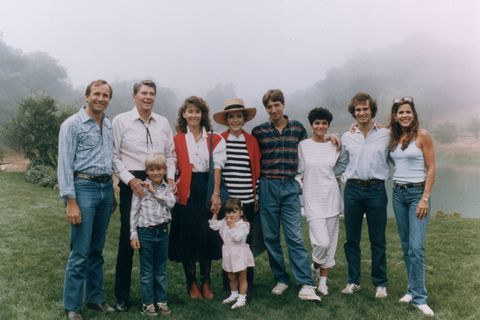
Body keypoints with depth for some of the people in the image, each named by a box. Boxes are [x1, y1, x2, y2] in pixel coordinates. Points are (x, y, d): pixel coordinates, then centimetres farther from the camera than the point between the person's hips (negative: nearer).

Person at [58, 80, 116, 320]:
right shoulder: (72, 125, -5)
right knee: (80, 252, -4)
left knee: (97, 250, 14)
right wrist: (71, 202, -16)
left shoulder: (110, 126, 13)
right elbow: (65, 165, -10)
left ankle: (96, 298, 25)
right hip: (84, 187, -6)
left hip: (106, 188, 6)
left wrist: (111, 191, 12)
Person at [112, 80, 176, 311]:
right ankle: (122, 295, 16)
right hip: (132, 184, -3)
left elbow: (170, 154, 15)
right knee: (127, 238, 3)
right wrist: (130, 180, -14)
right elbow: (114, 156, -5)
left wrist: (170, 176, -1)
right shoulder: (121, 121, -1)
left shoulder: (164, 123, 10)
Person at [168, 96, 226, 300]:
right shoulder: (177, 139, 4)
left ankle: (206, 283, 19)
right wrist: (172, 188, -12)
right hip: (185, 192, -1)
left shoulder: (214, 140, 6)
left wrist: (216, 194, -6)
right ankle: (192, 284, 18)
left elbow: (217, 167, 0)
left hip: (206, 191, 1)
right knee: (187, 236, 5)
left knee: (206, 236, 5)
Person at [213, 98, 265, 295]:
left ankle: (247, 283, 21)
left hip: (248, 201, 1)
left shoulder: (251, 141, 5)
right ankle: (229, 284, 21)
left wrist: (257, 197, 6)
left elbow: (257, 170, 8)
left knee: (247, 242, 6)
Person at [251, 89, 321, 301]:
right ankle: (281, 280, 19)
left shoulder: (297, 128, 7)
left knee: (295, 237, -5)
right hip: (267, 187, 1)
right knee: (271, 237, 6)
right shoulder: (258, 131, 4)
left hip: (290, 187, 0)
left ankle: (305, 285, -4)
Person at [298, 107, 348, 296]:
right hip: (312, 198, -3)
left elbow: (344, 165, 15)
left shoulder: (335, 146, 5)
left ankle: (323, 281, 21)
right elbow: (300, 170, 2)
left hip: (331, 197, 3)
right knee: (322, 241, -14)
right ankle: (315, 266, 19)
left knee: (331, 242, 7)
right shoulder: (303, 145, -4)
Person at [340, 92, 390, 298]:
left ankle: (380, 283, 17)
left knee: (378, 240, 5)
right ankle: (353, 281, 20)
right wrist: (343, 176, 8)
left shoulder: (385, 135, 2)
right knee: (351, 239, 8)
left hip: (376, 189, -2)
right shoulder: (347, 137, 9)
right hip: (352, 189, 2)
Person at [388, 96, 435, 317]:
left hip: (417, 193, -5)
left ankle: (419, 297, -3)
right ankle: (413, 289, 20)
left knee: (416, 247, -10)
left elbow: (431, 169, -9)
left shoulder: (422, 135, -7)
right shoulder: (392, 137, 8)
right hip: (398, 193, 5)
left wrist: (425, 199, -15)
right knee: (406, 246, 10)